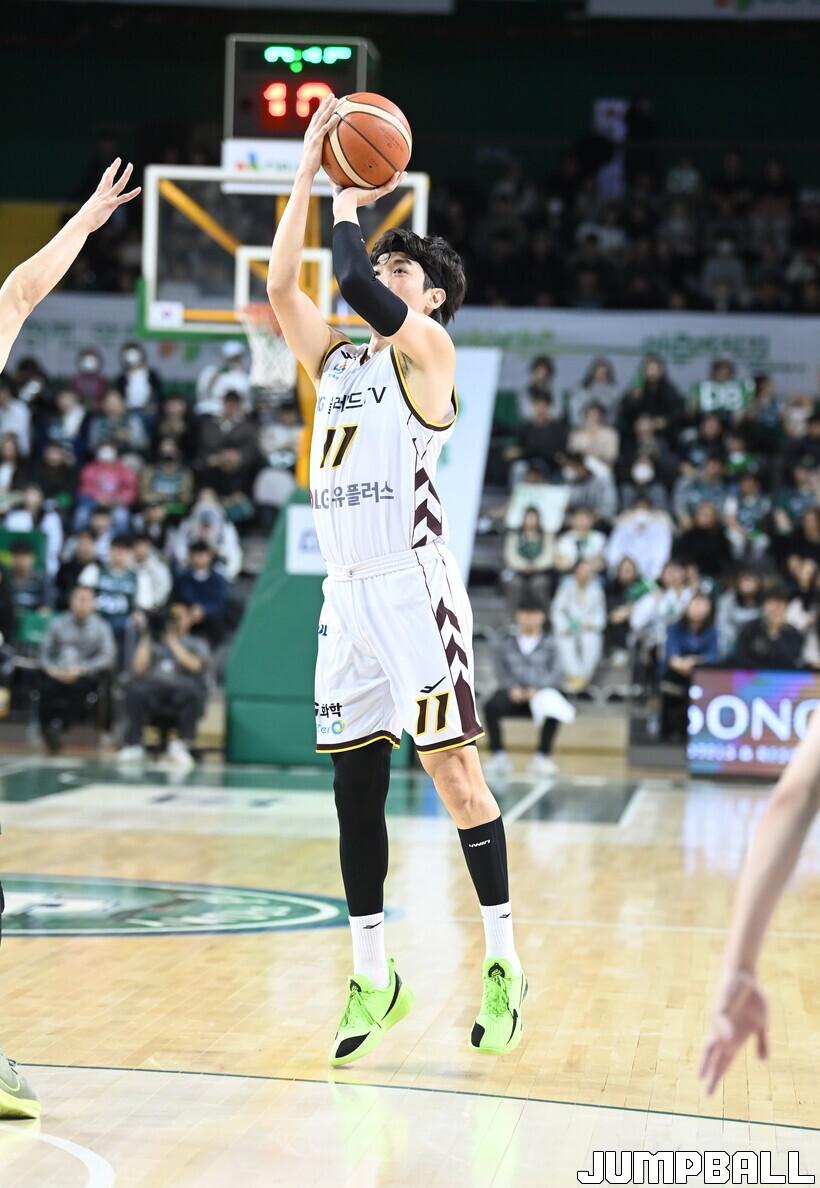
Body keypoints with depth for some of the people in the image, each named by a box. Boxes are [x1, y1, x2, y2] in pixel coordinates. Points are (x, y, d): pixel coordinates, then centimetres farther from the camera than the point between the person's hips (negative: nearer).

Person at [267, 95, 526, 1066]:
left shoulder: (428, 349, -1)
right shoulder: (335, 361, 19)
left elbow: (356, 283, -17)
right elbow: (281, 285, 10)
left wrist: (351, 204, 0)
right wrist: (308, 171, 11)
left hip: (413, 582, -7)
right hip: (346, 588, 7)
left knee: (449, 763, -8)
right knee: (353, 780, 6)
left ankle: (503, 959, -1)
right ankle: (373, 975, 13)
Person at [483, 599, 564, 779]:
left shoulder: (548, 644, 11)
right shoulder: (506, 644, 14)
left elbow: (555, 675, 0)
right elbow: (501, 673, 7)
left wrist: (537, 689, -19)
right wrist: (512, 688, -16)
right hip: (513, 694, 1)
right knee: (491, 707, -31)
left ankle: (543, 756, -20)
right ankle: (498, 755, -21)